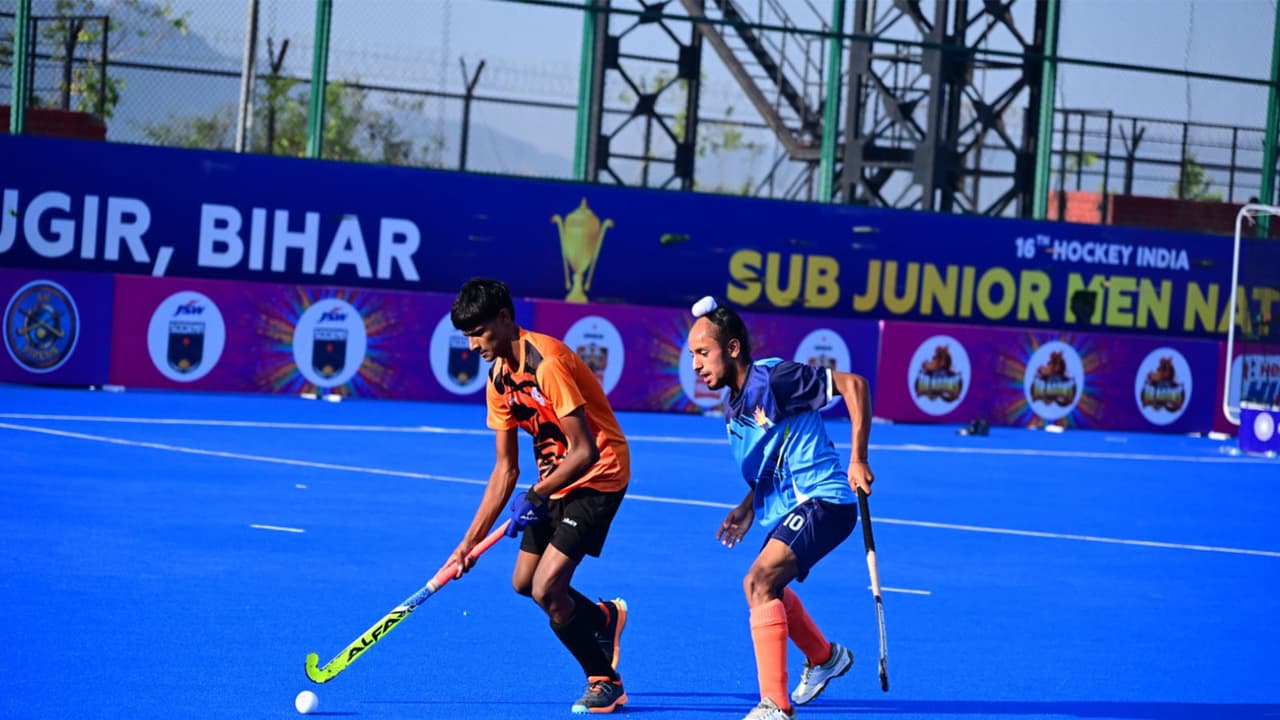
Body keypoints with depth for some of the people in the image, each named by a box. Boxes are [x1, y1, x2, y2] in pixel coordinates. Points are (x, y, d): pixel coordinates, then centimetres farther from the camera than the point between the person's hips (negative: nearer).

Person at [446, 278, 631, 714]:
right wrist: (472, 540, 2)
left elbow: (585, 452, -27)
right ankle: (604, 619, 39)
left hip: (599, 477, -9)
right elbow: (506, 469, 5)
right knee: (523, 583, 12)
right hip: (555, 482, 9)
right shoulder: (499, 379, 2)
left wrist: (535, 497, -25)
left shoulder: (546, 362, -25)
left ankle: (606, 682, 4)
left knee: (546, 590, -15)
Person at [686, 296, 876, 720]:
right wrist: (748, 506, 9)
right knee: (761, 587, 29)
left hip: (822, 499, -11)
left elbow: (852, 384, -19)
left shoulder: (774, 378, -18)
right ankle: (824, 657, 54)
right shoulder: (735, 406, 10)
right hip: (788, 509, 11)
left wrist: (858, 459, -22)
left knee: (761, 581, -28)